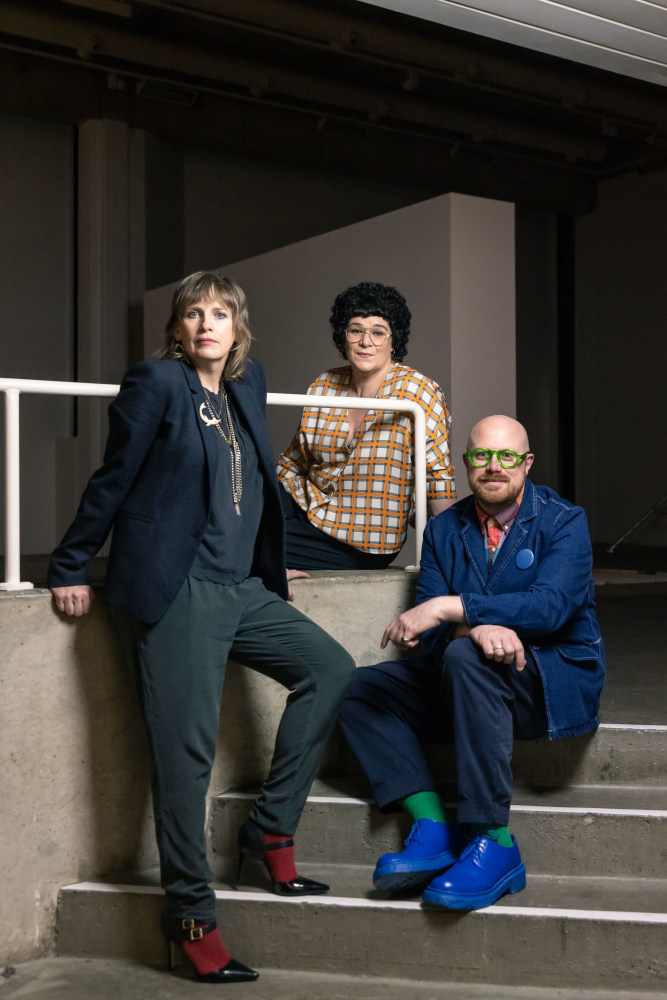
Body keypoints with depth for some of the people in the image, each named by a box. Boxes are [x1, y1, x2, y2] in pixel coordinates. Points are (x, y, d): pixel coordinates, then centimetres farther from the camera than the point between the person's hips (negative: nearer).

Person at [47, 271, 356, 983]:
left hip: (241, 589, 7)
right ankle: (190, 913, 4)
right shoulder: (156, 384, -5)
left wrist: (274, 561, 27)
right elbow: (113, 482, -3)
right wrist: (69, 569, 0)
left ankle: (271, 827, 9)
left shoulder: (247, 384, 13)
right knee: (186, 748, -6)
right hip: (174, 591, -7)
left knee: (329, 667, 0)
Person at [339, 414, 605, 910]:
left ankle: (494, 845, -32)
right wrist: (476, 627, -26)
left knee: (464, 658, -35)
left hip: (556, 678, -6)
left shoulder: (564, 522, -5)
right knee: (360, 688, -9)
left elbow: (550, 607, -22)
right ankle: (433, 828, -22)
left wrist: (450, 609, -28)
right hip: (468, 682, 6)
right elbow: (427, 633, -2)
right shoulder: (444, 530, 8)